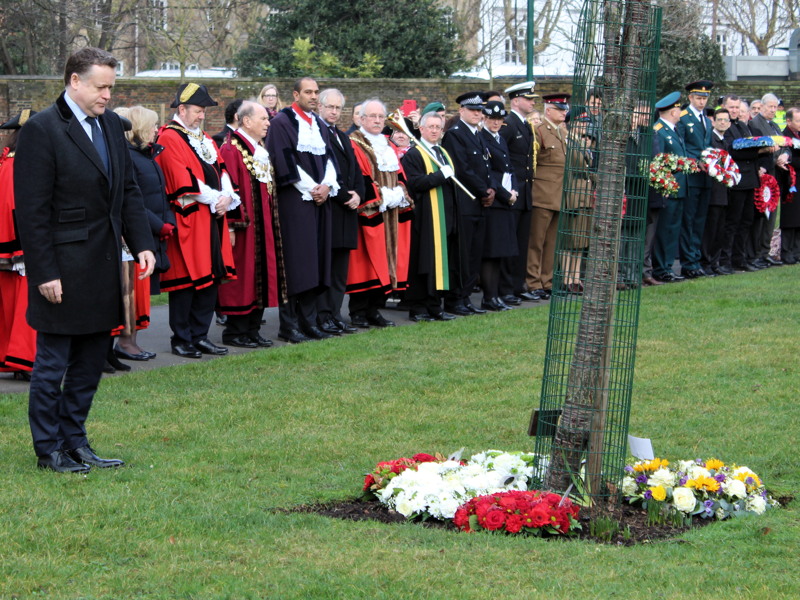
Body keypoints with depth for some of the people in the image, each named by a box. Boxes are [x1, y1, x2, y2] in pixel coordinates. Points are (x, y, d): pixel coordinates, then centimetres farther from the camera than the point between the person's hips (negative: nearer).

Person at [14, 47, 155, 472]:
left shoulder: (110, 125, 10)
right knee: (52, 364, 3)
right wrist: (45, 273, -17)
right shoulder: (41, 130, -13)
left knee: (90, 361, 14)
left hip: (103, 269, 8)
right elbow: (31, 210, -15)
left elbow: (128, 191, 16)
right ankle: (48, 449, 13)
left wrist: (142, 243, 4)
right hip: (64, 270, -8)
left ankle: (74, 441, 24)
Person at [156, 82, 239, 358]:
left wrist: (227, 197, -5)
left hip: (212, 219, 8)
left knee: (210, 278, 7)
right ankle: (181, 340, 2)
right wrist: (215, 199, -13)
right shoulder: (170, 139, -8)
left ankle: (199, 336, 14)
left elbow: (220, 170, 14)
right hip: (187, 220, -8)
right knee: (186, 280, -5)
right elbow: (182, 181, -15)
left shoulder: (204, 138, 19)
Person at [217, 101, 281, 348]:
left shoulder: (260, 151, 16)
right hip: (243, 226, -9)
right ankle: (235, 331, 3)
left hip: (262, 227, 9)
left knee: (261, 277, 9)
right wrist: (231, 225, -23)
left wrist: (271, 221, 17)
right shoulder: (231, 150, -12)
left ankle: (252, 329, 14)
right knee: (241, 278, -4)